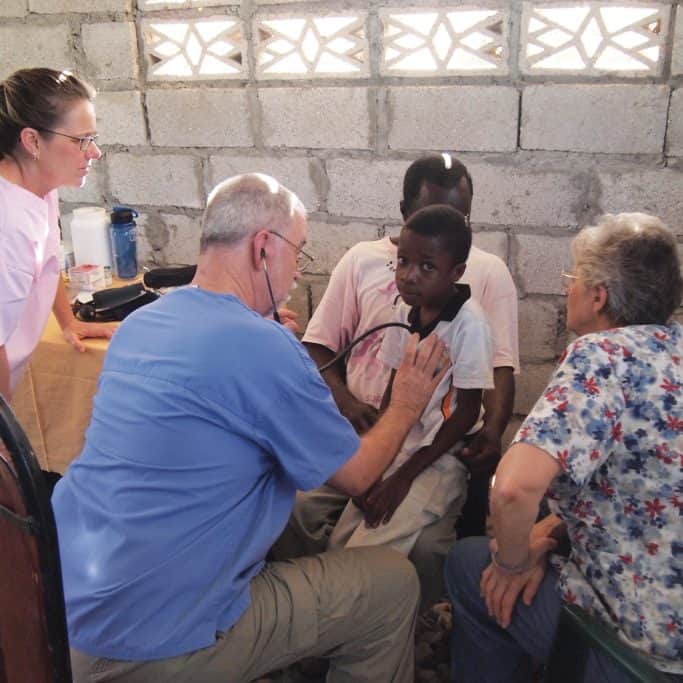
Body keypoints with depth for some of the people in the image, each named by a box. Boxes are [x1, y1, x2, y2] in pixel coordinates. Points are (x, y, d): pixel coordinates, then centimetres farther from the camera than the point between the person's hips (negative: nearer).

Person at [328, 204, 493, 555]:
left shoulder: (468, 322, -18)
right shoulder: (405, 309, -1)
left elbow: (467, 411, -14)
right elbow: (395, 385, 7)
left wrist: (405, 475, -13)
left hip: (442, 456, -6)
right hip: (399, 445, 6)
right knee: (336, 544, 0)